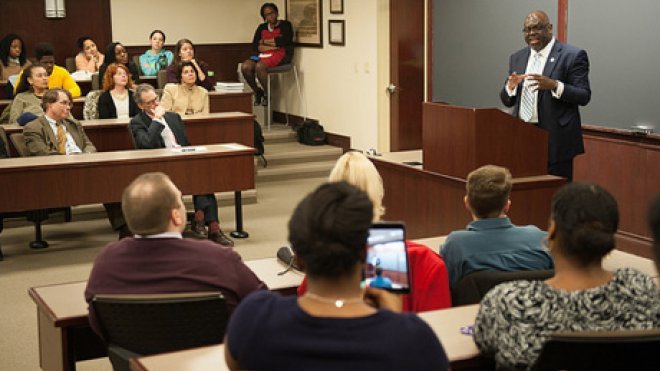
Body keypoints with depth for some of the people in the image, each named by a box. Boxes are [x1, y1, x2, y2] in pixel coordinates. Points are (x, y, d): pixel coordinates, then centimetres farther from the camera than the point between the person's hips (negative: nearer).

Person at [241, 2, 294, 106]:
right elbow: (255, 46, 7)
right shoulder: (262, 27, 19)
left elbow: (284, 41, -11)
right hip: (264, 55, 5)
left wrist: (265, 41, 0)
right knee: (245, 67, -24)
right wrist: (271, 46, -10)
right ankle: (257, 92, -2)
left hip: (281, 55, -5)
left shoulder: (285, 25, 7)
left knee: (259, 66, -34)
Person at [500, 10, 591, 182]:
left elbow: (584, 96, -7)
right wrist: (510, 87, -8)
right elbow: (507, 101, 15)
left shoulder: (572, 56, -3)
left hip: (555, 140, -5)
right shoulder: (517, 58, 14)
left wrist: (554, 85, -23)